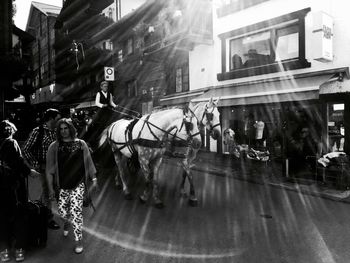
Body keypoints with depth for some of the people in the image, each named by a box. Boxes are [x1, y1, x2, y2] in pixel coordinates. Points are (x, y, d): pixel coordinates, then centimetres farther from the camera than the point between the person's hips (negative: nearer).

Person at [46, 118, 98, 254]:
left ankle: (78, 240, 7)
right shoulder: (54, 146, 0)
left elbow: (88, 162, 5)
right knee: (62, 211, 7)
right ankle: (67, 222, 45)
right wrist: (51, 187, 0)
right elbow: (50, 169, 2)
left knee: (76, 210, -8)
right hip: (62, 185, 2)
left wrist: (94, 178, 3)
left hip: (78, 183, -1)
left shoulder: (81, 144, 0)